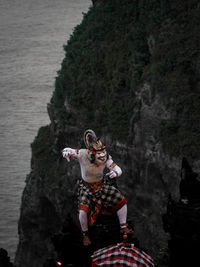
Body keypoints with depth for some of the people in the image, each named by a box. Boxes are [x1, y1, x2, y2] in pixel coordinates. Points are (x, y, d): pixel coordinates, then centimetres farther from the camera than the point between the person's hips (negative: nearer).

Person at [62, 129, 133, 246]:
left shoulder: (106, 157, -21)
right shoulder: (83, 154, -27)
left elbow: (118, 169, -17)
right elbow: (67, 150, -14)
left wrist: (115, 173, -43)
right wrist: (66, 152, -40)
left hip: (102, 185, 3)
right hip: (86, 187, -3)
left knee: (122, 201, -4)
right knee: (83, 211, -25)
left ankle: (123, 227, 18)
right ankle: (85, 234, 3)